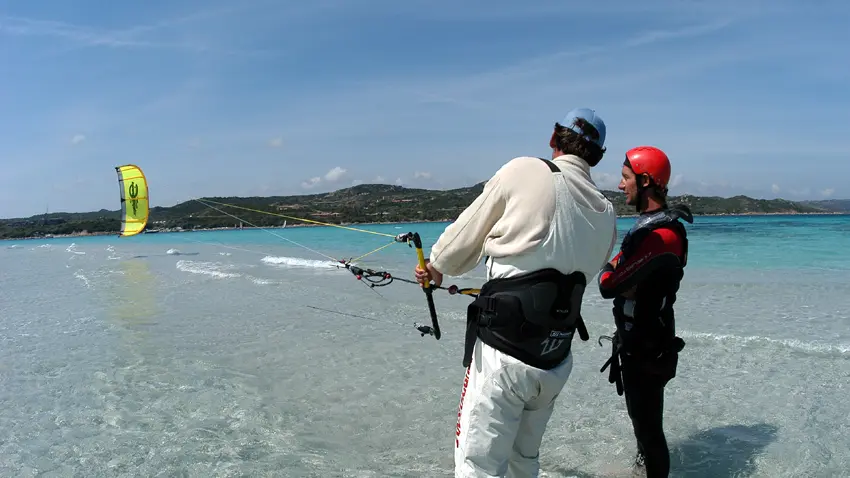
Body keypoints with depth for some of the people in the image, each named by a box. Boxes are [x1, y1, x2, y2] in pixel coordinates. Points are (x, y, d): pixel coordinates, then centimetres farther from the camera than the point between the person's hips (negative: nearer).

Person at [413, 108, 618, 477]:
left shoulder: (523, 171, -7)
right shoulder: (607, 217, 8)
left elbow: (465, 235, 1)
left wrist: (436, 266, 20)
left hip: (504, 353, -6)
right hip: (556, 362, 6)